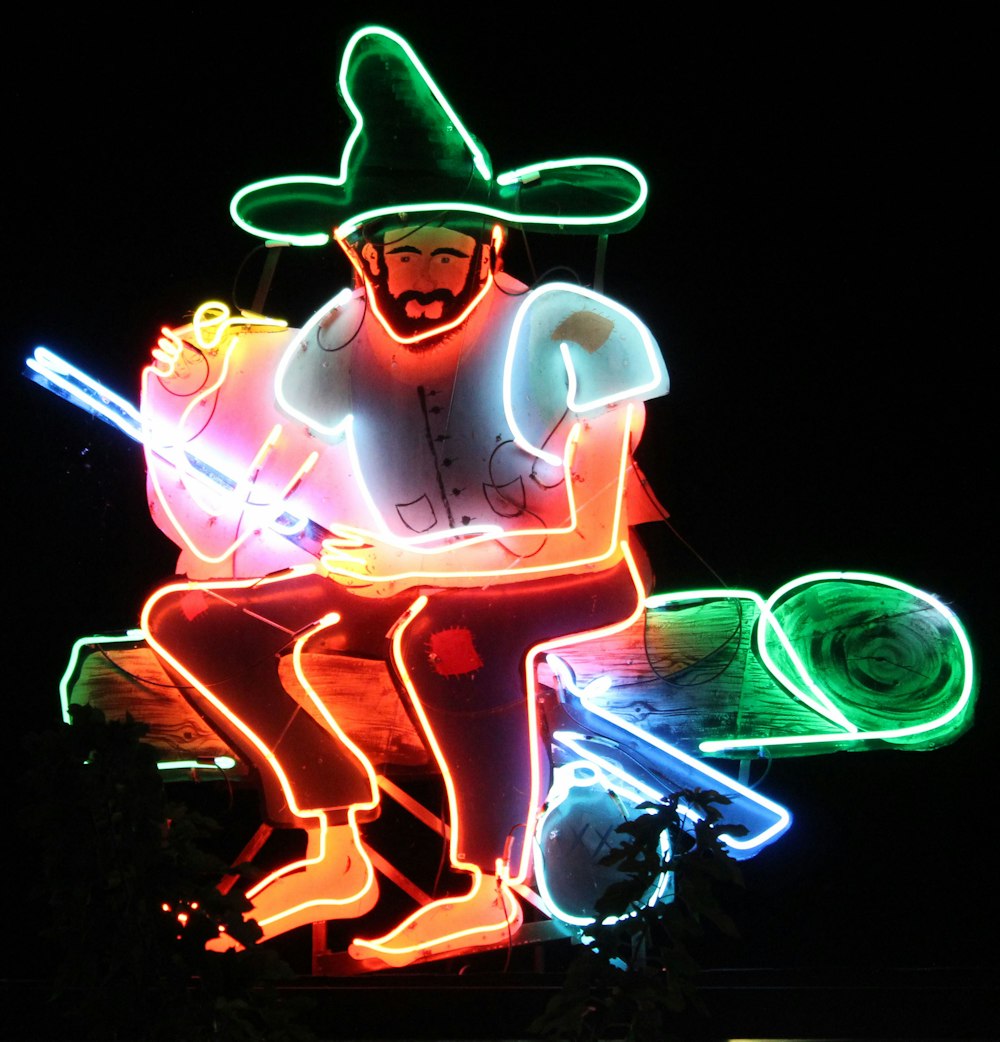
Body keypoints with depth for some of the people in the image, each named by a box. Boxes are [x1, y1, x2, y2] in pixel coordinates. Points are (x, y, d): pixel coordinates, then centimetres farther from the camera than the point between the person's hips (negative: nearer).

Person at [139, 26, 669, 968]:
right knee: (185, 615, -6)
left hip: (577, 583, -5)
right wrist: (179, 403, -19)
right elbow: (221, 540, -3)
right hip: (412, 581, 6)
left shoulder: (565, 336, -17)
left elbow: (591, 540, -19)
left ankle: (487, 890, -17)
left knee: (442, 627, -39)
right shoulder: (333, 354, -4)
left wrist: (409, 562, -25)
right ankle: (337, 856, -3)